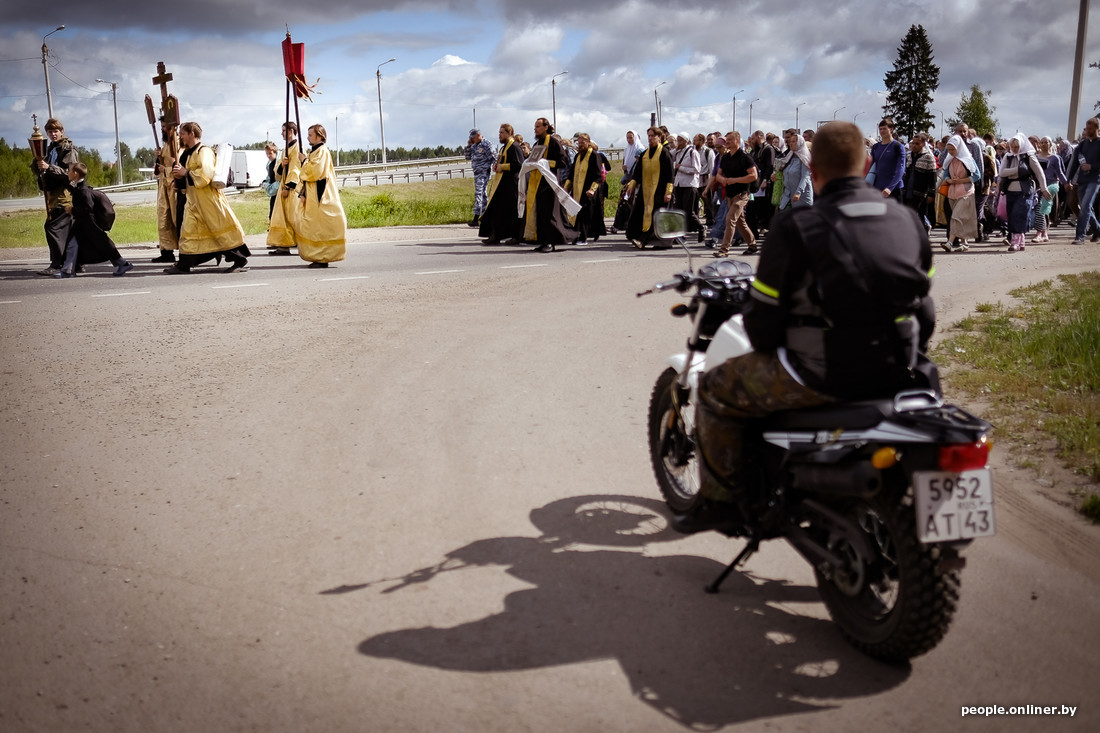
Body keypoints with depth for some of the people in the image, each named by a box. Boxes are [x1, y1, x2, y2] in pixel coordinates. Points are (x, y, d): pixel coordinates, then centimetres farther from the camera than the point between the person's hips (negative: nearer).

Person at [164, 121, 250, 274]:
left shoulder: (203, 152, -13)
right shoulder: (190, 153, 16)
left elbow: (206, 174, -26)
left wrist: (186, 173, -18)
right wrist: (180, 174, 7)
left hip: (208, 198, -10)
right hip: (194, 201, 10)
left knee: (222, 229, -6)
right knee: (188, 230, 7)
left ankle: (241, 260, 1)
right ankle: (184, 265, 10)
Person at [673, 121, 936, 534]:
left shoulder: (795, 227, -13)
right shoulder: (908, 221, 4)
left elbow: (763, 319, -8)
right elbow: (924, 310, 11)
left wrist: (769, 354, 14)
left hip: (823, 376, -6)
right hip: (897, 372, 7)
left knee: (716, 389, 14)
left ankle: (720, 501, 21)